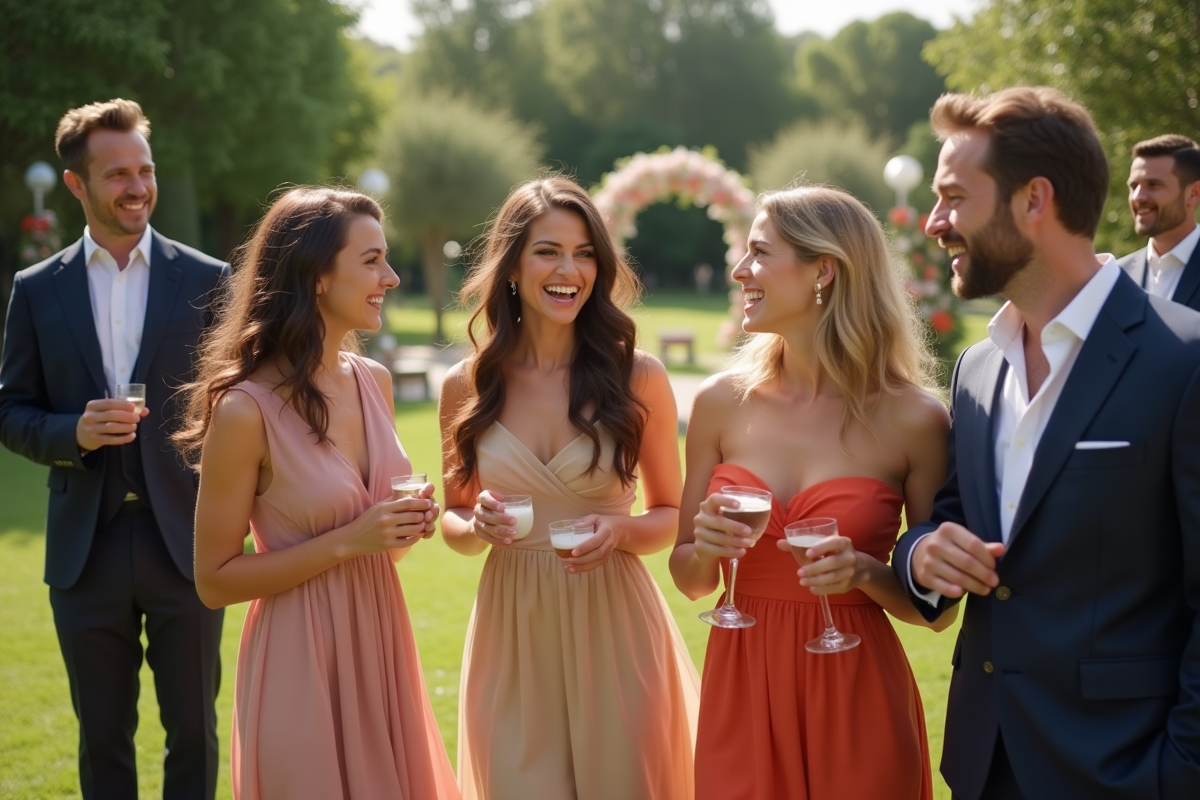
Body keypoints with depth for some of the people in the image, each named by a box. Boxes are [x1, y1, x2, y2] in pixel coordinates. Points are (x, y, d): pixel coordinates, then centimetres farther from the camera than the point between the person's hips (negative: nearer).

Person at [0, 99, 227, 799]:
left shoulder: (208, 282, 1)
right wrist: (72, 433, -14)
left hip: (185, 545, -1)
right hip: (86, 551, 1)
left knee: (194, 731, 8)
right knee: (103, 737, 12)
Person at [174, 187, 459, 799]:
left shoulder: (373, 381, 2)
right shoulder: (244, 410, -17)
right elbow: (215, 580, -13)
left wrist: (408, 523, -4)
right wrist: (345, 542, -19)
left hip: (381, 640, 7)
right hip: (301, 661, -6)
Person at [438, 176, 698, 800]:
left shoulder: (638, 377, -4)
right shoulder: (466, 386, 1)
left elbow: (671, 515, 5)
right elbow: (454, 519, 12)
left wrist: (621, 530, -15)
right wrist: (476, 527, -10)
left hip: (614, 630, -1)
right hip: (511, 636, 1)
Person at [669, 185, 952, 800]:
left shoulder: (912, 419, -7)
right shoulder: (722, 402, 0)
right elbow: (690, 580, 9)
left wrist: (867, 574, -17)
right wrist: (705, 547, -11)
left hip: (856, 704, -2)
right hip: (740, 697, 2)